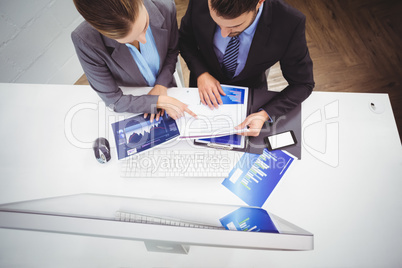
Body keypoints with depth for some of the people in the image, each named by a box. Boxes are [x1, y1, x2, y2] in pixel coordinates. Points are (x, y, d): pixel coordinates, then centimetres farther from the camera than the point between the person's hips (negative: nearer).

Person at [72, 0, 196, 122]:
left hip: (165, 89, 3)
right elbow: (114, 100, -21)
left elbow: (172, 51, -3)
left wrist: (161, 85, -16)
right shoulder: (85, 41, -31)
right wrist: (159, 101, -28)